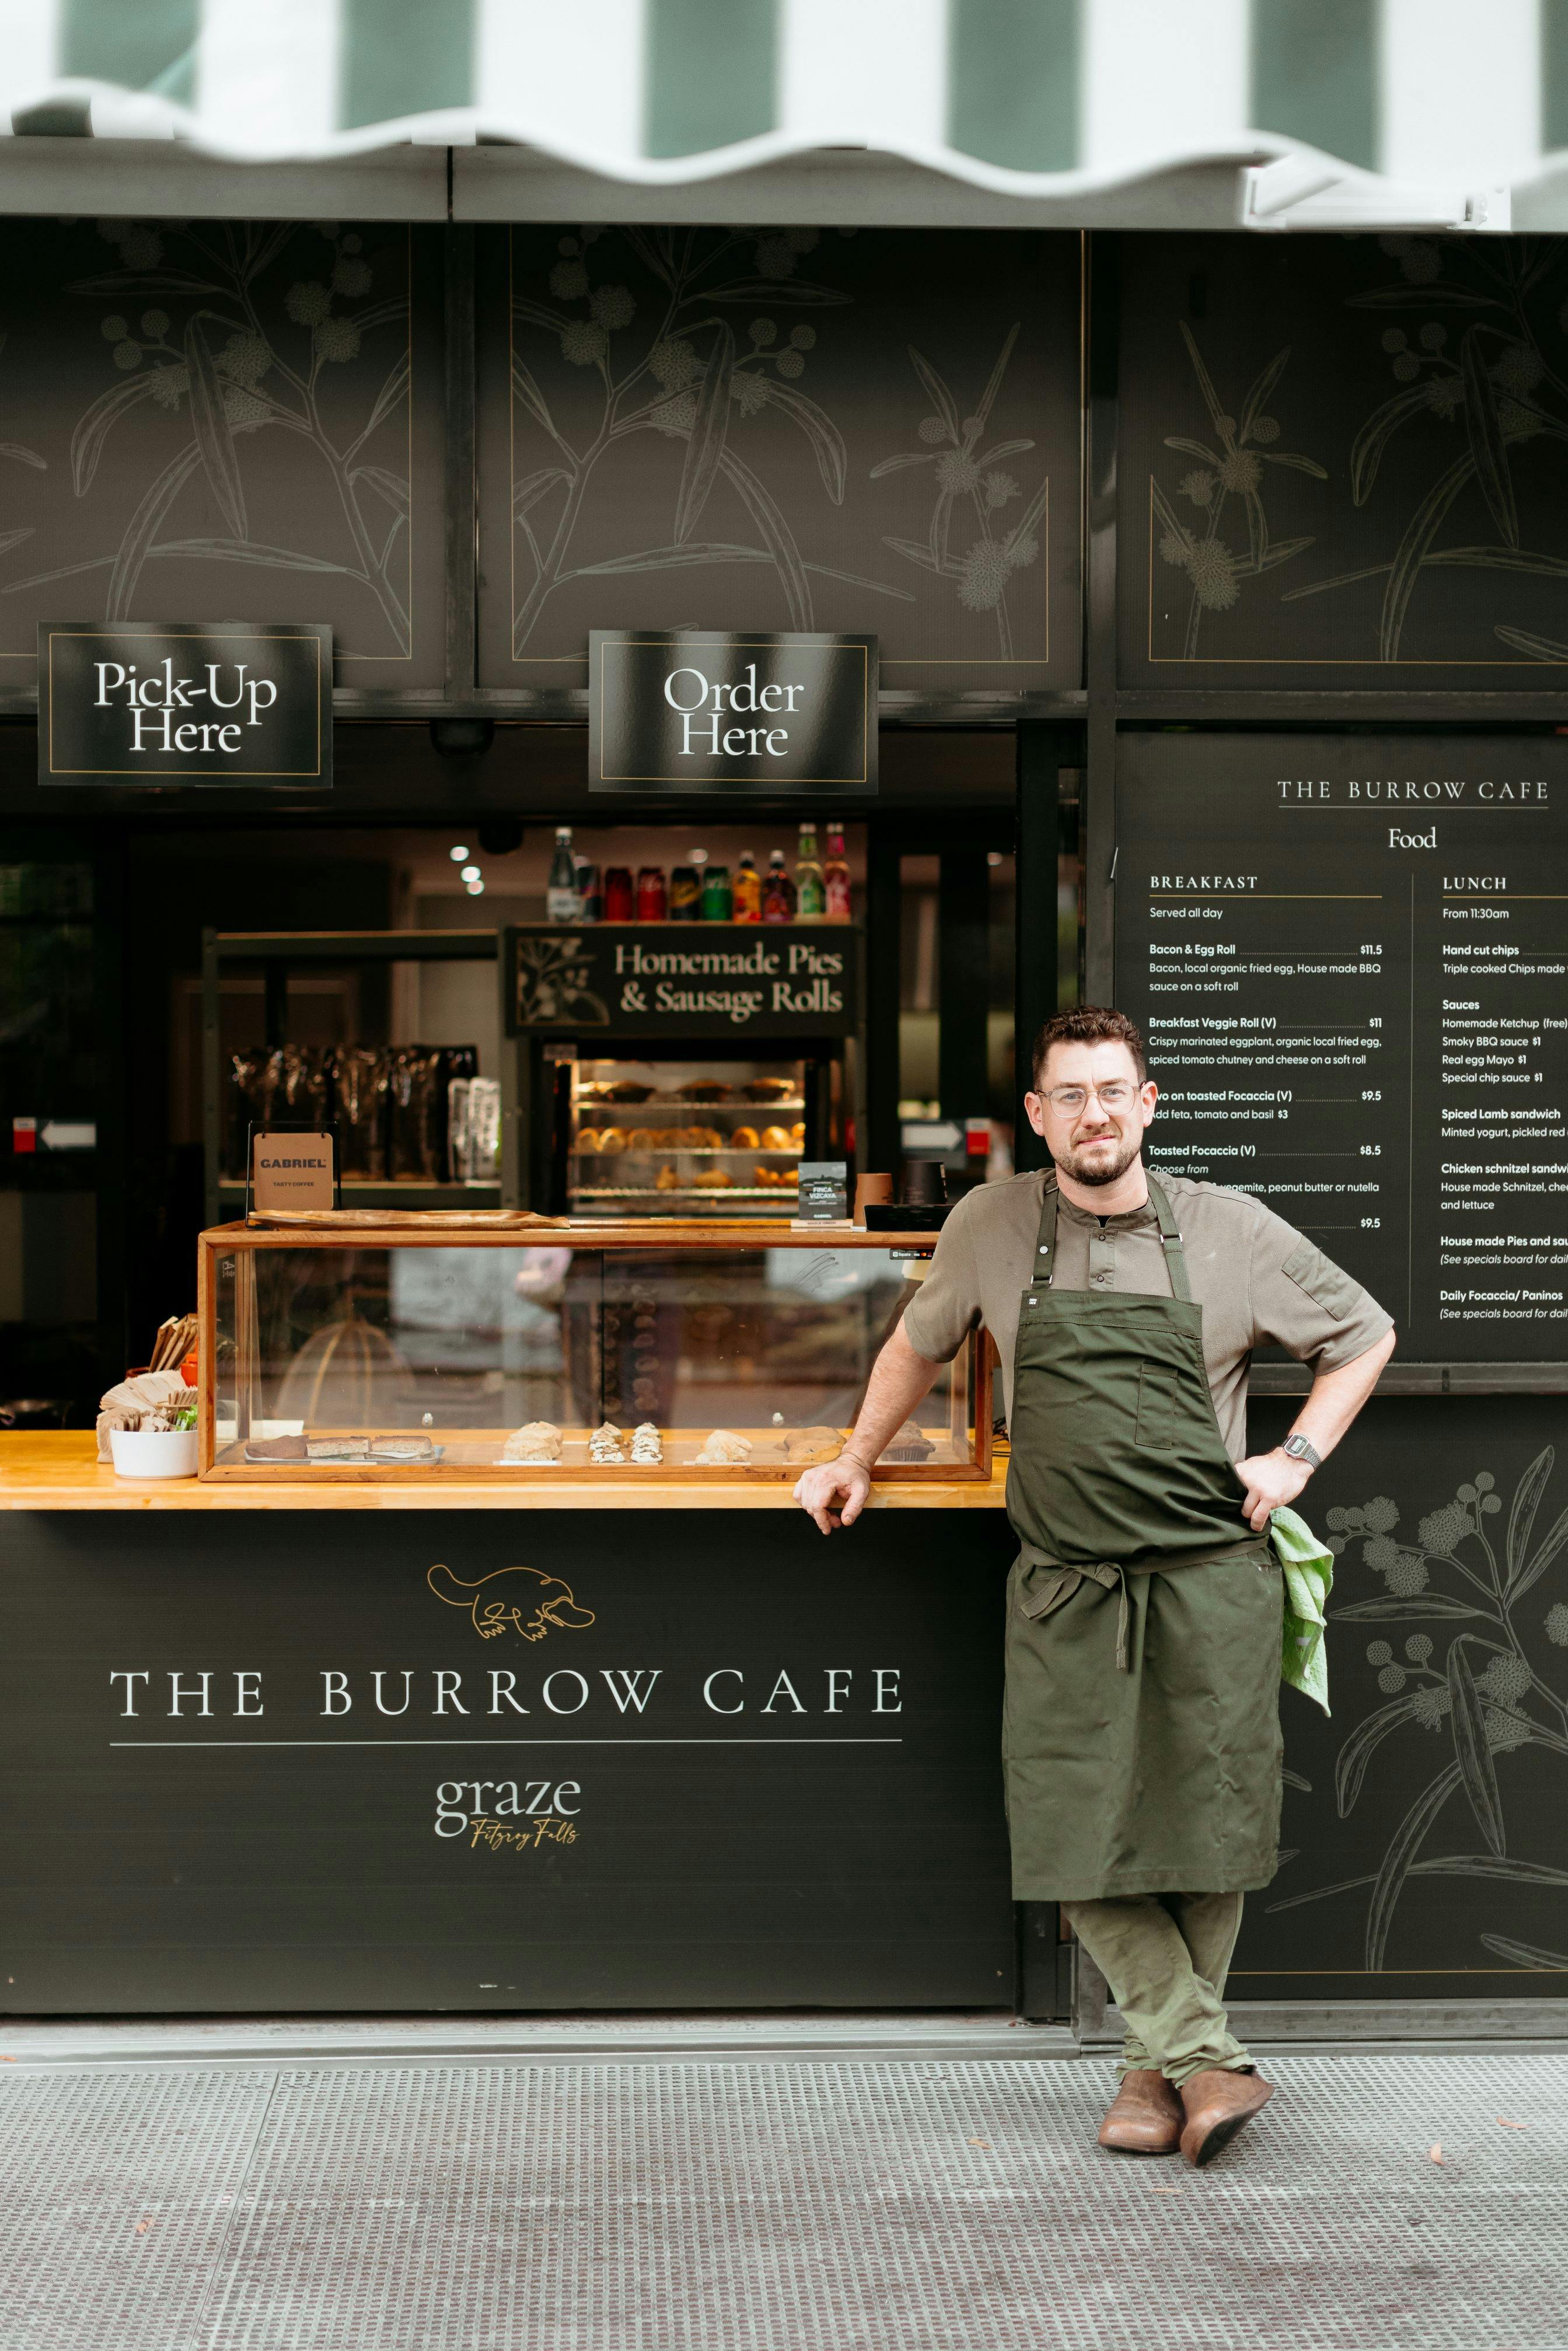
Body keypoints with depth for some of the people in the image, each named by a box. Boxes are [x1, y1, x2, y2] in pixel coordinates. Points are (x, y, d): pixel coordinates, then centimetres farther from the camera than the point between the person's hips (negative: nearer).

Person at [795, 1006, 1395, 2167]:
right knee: (1081, 1834, -7)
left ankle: (1158, 2063, 16)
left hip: (1213, 1580, -1)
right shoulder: (991, 1226, 6)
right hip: (1066, 1590, 1)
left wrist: (1297, 1457, 4)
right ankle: (1208, 2059, 1)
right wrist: (856, 1462, 27)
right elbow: (918, 1346, 24)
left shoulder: (1232, 1230, 2)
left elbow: (1365, 1337, 14)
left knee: (1209, 1827, 1)